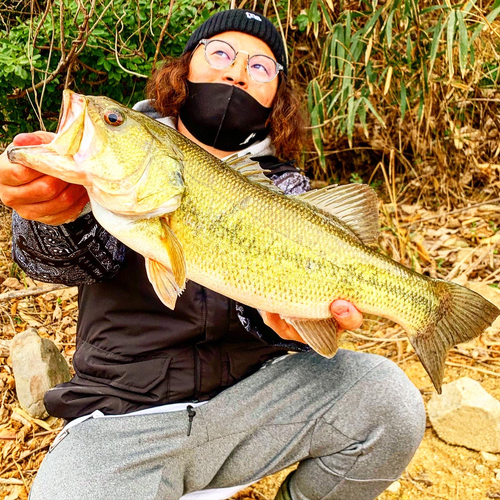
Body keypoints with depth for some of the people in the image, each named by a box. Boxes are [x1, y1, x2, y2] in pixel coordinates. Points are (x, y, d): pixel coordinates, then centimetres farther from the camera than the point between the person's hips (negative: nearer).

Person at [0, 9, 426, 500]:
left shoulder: (282, 186, 6)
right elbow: (92, 257, -14)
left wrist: (276, 317, -30)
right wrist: (57, 217, -37)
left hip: (251, 391, 2)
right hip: (122, 411, -1)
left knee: (386, 398, -18)